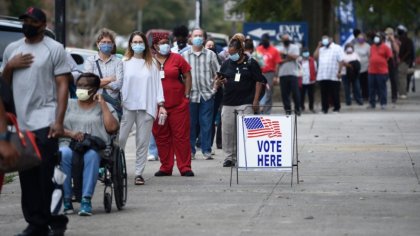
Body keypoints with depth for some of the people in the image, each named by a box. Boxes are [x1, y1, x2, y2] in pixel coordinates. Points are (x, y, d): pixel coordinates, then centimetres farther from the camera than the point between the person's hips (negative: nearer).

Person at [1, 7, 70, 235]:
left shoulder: (54, 49, 1)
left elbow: (62, 86, -3)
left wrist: (59, 121, -13)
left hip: (44, 123, -5)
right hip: (19, 122, 5)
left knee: (46, 177, -8)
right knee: (27, 178, 4)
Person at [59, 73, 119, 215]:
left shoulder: (104, 107, 19)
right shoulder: (68, 105, 23)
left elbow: (112, 128, 0)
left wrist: (102, 104, 3)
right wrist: (71, 134, -10)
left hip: (95, 146, -1)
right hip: (69, 144, 1)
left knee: (91, 155, -38)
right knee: (63, 154, -36)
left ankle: (86, 200, -39)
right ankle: (66, 200, -30)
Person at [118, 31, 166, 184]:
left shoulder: (152, 64, 9)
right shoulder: (125, 63, 5)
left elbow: (157, 84, 9)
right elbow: (119, 83, 4)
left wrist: (160, 105, 3)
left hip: (146, 107, 1)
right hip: (127, 106, -1)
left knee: (143, 141, 2)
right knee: (120, 139, -7)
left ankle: (139, 173, 7)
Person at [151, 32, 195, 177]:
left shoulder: (177, 59, 3)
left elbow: (187, 76, 7)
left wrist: (186, 95, 1)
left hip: (178, 105, -1)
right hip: (157, 106, 1)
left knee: (181, 136, -2)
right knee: (161, 137, 5)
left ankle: (185, 167, 2)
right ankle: (165, 167, 13)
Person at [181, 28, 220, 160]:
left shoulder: (210, 55, 9)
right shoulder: (184, 55, 8)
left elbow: (217, 73, 11)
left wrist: (215, 86, -3)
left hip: (207, 94, 0)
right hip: (190, 94, 0)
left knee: (206, 124, -1)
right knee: (190, 124, 3)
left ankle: (206, 150, 5)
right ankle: (190, 150, 10)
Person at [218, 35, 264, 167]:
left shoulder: (251, 63, 0)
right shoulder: (227, 64, 11)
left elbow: (258, 82, -1)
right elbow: (221, 80, 17)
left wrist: (255, 101, -7)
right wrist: (218, 83, -8)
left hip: (246, 103, -4)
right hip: (228, 103, 4)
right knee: (227, 131, 5)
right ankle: (229, 157, 14)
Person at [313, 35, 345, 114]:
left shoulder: (337, 48, 3)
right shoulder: (321, 49, 21)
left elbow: (341, 61, -4)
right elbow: (315, 56, 8)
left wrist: (339, 72, -13)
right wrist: (319, 46, 9)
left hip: (333, 77, -5)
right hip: (322, 76, 5)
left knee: (335, 94, -1)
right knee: (324, 94, 5)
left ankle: (336, 108, 7)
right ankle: (325, 108, 10)